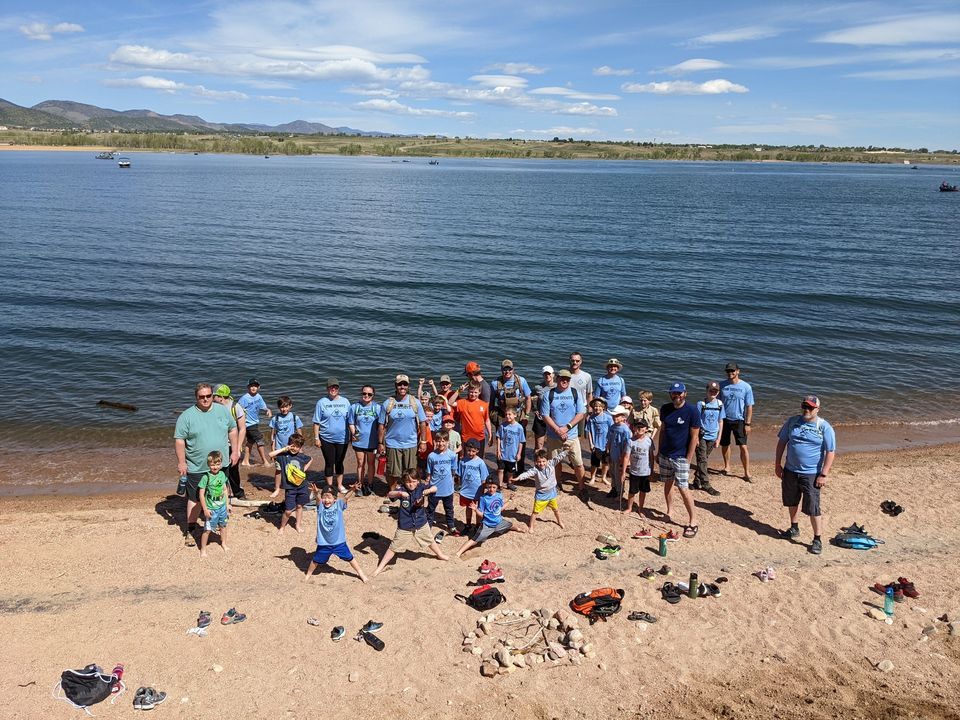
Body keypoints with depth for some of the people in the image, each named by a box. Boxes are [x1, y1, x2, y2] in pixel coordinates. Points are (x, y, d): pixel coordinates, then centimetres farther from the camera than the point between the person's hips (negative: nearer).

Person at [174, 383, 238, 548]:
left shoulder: (222, 411, 2)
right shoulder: (187, 416, -10)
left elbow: (233, 430, 11)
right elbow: (179, 440, -8)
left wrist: (234, 451, 7)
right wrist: (181, 462, -11)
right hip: (197, 467, -3)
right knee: (195, 498, 5)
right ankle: (190, 531, 18)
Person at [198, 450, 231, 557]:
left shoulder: (222, 474, -1)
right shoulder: (206, 477, -17)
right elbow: (201, 494, -14)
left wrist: (227, 504, 11)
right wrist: (205, 509, -14)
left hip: (222, 506, 5)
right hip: (211, 508, -5)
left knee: (223, 525, 19)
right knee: (207, 529, -2)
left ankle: (224, 543, 39)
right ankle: (203, 549, 13)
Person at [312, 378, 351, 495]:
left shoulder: (345, 402, 5)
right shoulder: (321, 402, -3)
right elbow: (316, 422, -2)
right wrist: (316, 438, -6)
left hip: (342, 438, 2)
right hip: (327, 439, -2)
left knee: (339, 463, 13)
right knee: (329, 463, 4)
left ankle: (340, 485, 28)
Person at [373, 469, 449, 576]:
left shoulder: (420, 487, -10)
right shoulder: (402, 489, -17)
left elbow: (435, 488, -17)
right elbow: (389, 494, -32)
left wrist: (428, 491, -39)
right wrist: (400, 493, -51)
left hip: (421, 524, 3)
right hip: (404, 527, -3)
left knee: (430, 540, 25)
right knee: (394, 547, 1)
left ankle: (440, 555, 51)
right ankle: (380, 567, 12)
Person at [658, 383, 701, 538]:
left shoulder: (692, 411, -12)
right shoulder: (665, 409, 3)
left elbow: (694, 436, -11)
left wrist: (688, 459, -12)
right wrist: (659, 450, 10)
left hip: (681, 456, -5)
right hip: (665, 454, 5)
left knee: (683, 488, -9)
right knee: (667, 483, 14)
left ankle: (693, 521, -1)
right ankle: (669, 512, 30)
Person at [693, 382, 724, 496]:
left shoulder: (720, 404, 2)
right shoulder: (701, 404, -10)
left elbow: (720, 422, 8)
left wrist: (718, 438, 6)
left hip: (712, 437, 4)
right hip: (701, 436, -4)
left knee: (704, 460, 11)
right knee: (702, 460, -4)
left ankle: (697, 482, 21)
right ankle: (706, 485, -1)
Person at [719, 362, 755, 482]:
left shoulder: (746, 387, -6)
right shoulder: (722, 385, 0)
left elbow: (749, 407, -4)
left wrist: (747, 424, -8)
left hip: (739, 420, -3)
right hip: (724, 419, 3)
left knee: (743, 447, -7)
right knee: (724, 444, 13)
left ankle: (747, 472, 0)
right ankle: (726, 467, 33)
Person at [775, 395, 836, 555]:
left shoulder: (825, 427, -10)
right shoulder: (792, 422, 2)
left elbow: (831, 452, -10)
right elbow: (782, 442, 9)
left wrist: (824, 474, -14)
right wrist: (778, 464, 5)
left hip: (811, 474, -5)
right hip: (790, 470, 5)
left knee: (813, 508, -6)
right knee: (792, 501, 21)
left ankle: (817, 540, 6)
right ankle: (794, 528, 41)